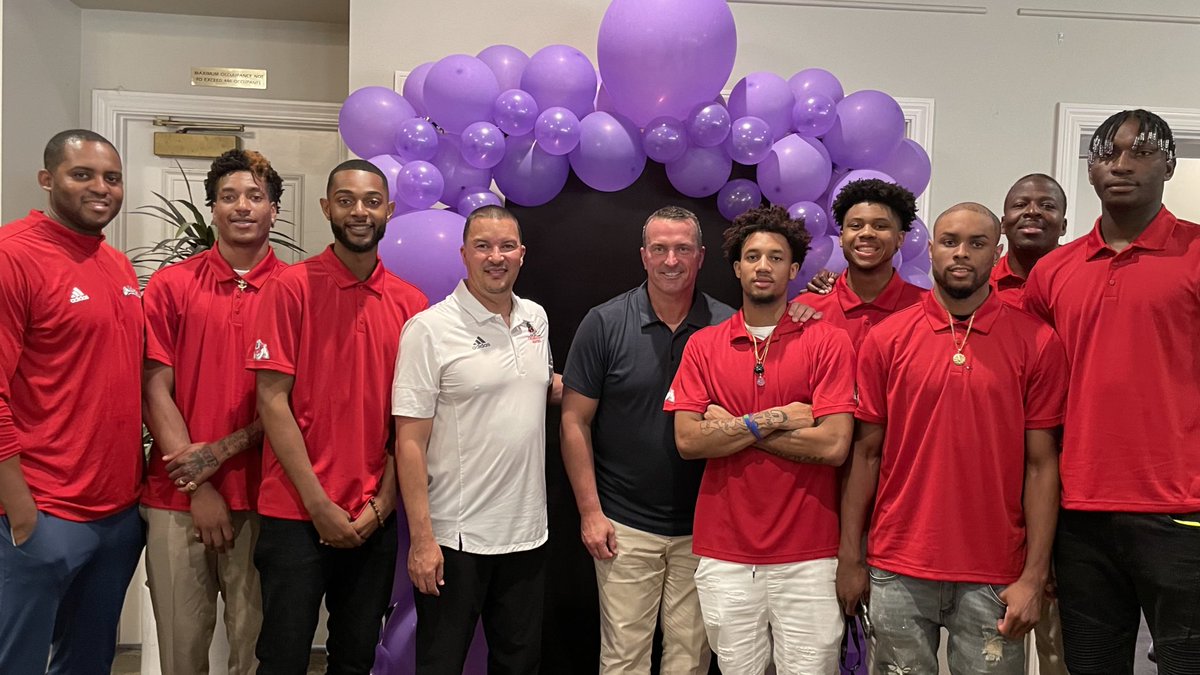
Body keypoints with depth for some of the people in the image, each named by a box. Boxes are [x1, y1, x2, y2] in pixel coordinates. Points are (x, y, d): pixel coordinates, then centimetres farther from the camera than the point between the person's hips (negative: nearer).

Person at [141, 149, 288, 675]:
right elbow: (156, 390, 0)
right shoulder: (170, 285, 4)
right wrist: (197, 487, -6)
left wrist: (224, 450, -11)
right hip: (177, 498, 1)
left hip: (262, 496, -1)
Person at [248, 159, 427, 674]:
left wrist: (381, 504, -4)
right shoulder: (291, 288, -6)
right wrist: (318, 503, -12)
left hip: (374, 520, 4)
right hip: (297, 514, -3)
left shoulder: (410, 303, 4)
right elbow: (272, 400, -9)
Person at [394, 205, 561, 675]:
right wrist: (421, 538, -18)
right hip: (454, 538, -5)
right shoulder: (430, 328, -11)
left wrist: (558, 388, 1)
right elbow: (409, 441, -13)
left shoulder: (536, 318, 8)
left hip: (527, 531, 6)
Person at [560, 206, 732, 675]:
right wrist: (590, 511, -6)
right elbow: (575, 420, -3)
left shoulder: (728, 326, -1)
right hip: (625, 527, -1)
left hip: (703, 526, 2)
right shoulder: (605, 324, -5)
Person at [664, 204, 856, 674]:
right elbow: (688, 440, -5)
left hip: (807, 556, -2)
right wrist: (775, 418, -12)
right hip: (724, 554, 2)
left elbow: (833, 445, -13)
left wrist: (732, 425, -9)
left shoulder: (828, 343, -3)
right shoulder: (703, 345, 4)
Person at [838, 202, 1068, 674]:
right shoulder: (885, 339, 0)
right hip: (897, 570, 1)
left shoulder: (1037, 343, -2)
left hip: (995, 577, 0)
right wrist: (850, 557, 1)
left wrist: (1034, 576, -6)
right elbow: (866, 453, 2)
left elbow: (1041, 464, -2)